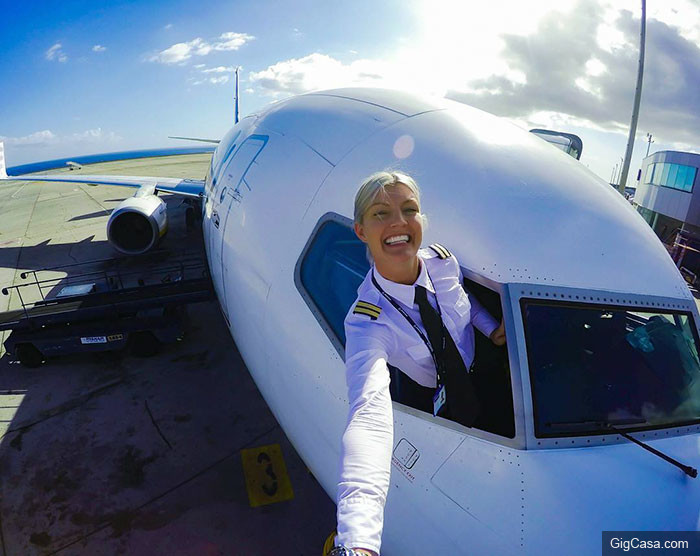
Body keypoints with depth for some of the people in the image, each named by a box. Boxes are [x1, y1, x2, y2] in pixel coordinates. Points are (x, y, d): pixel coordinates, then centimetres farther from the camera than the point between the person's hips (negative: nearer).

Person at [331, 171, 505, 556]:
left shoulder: (442, 261, -24)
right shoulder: (366, 322, -40)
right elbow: (369, 414, -56)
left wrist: (491, 326, -7)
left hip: (481, 374, 4)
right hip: (438, 403, -4)